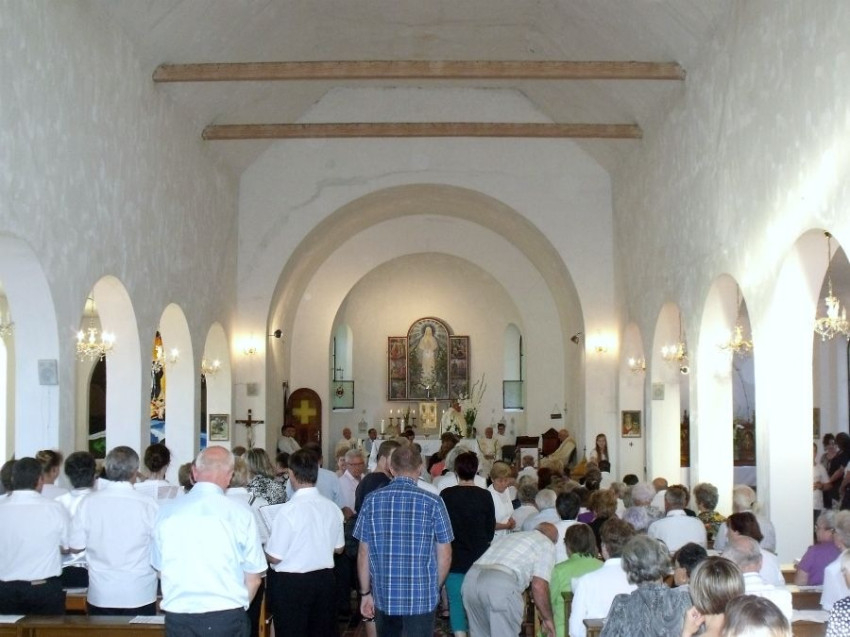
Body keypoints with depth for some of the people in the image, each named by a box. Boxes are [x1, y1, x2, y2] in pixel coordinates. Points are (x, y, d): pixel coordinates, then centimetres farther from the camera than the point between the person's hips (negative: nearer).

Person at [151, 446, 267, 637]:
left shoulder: (166, 511, -1)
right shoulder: (240, 514, -8)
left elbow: (160, 570, 9)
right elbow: (253, 579, -2)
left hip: (177, 617, 2)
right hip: (227, 619, -2)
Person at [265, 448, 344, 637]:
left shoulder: (289, 510, -19)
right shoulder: (332, 508, -2)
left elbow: (274, 557, -15)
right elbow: (338, 548, 11)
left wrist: (264, 549, 5)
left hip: (291, 582, -5)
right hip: (325, 578, 5)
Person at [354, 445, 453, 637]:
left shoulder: (372, 501, -1)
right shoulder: (433, 502, -7)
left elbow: (363, 553, 2)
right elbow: (444, 556, -3)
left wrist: (365, 593, 11)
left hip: (383, 596, 3)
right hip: (421, 597, -2)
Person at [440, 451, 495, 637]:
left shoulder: (446, 495, -10)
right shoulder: (485, 496, -7)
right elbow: (491, 528, 2)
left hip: (455, 558, -1)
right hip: (479, 558, 1)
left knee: (456, 601, 5)